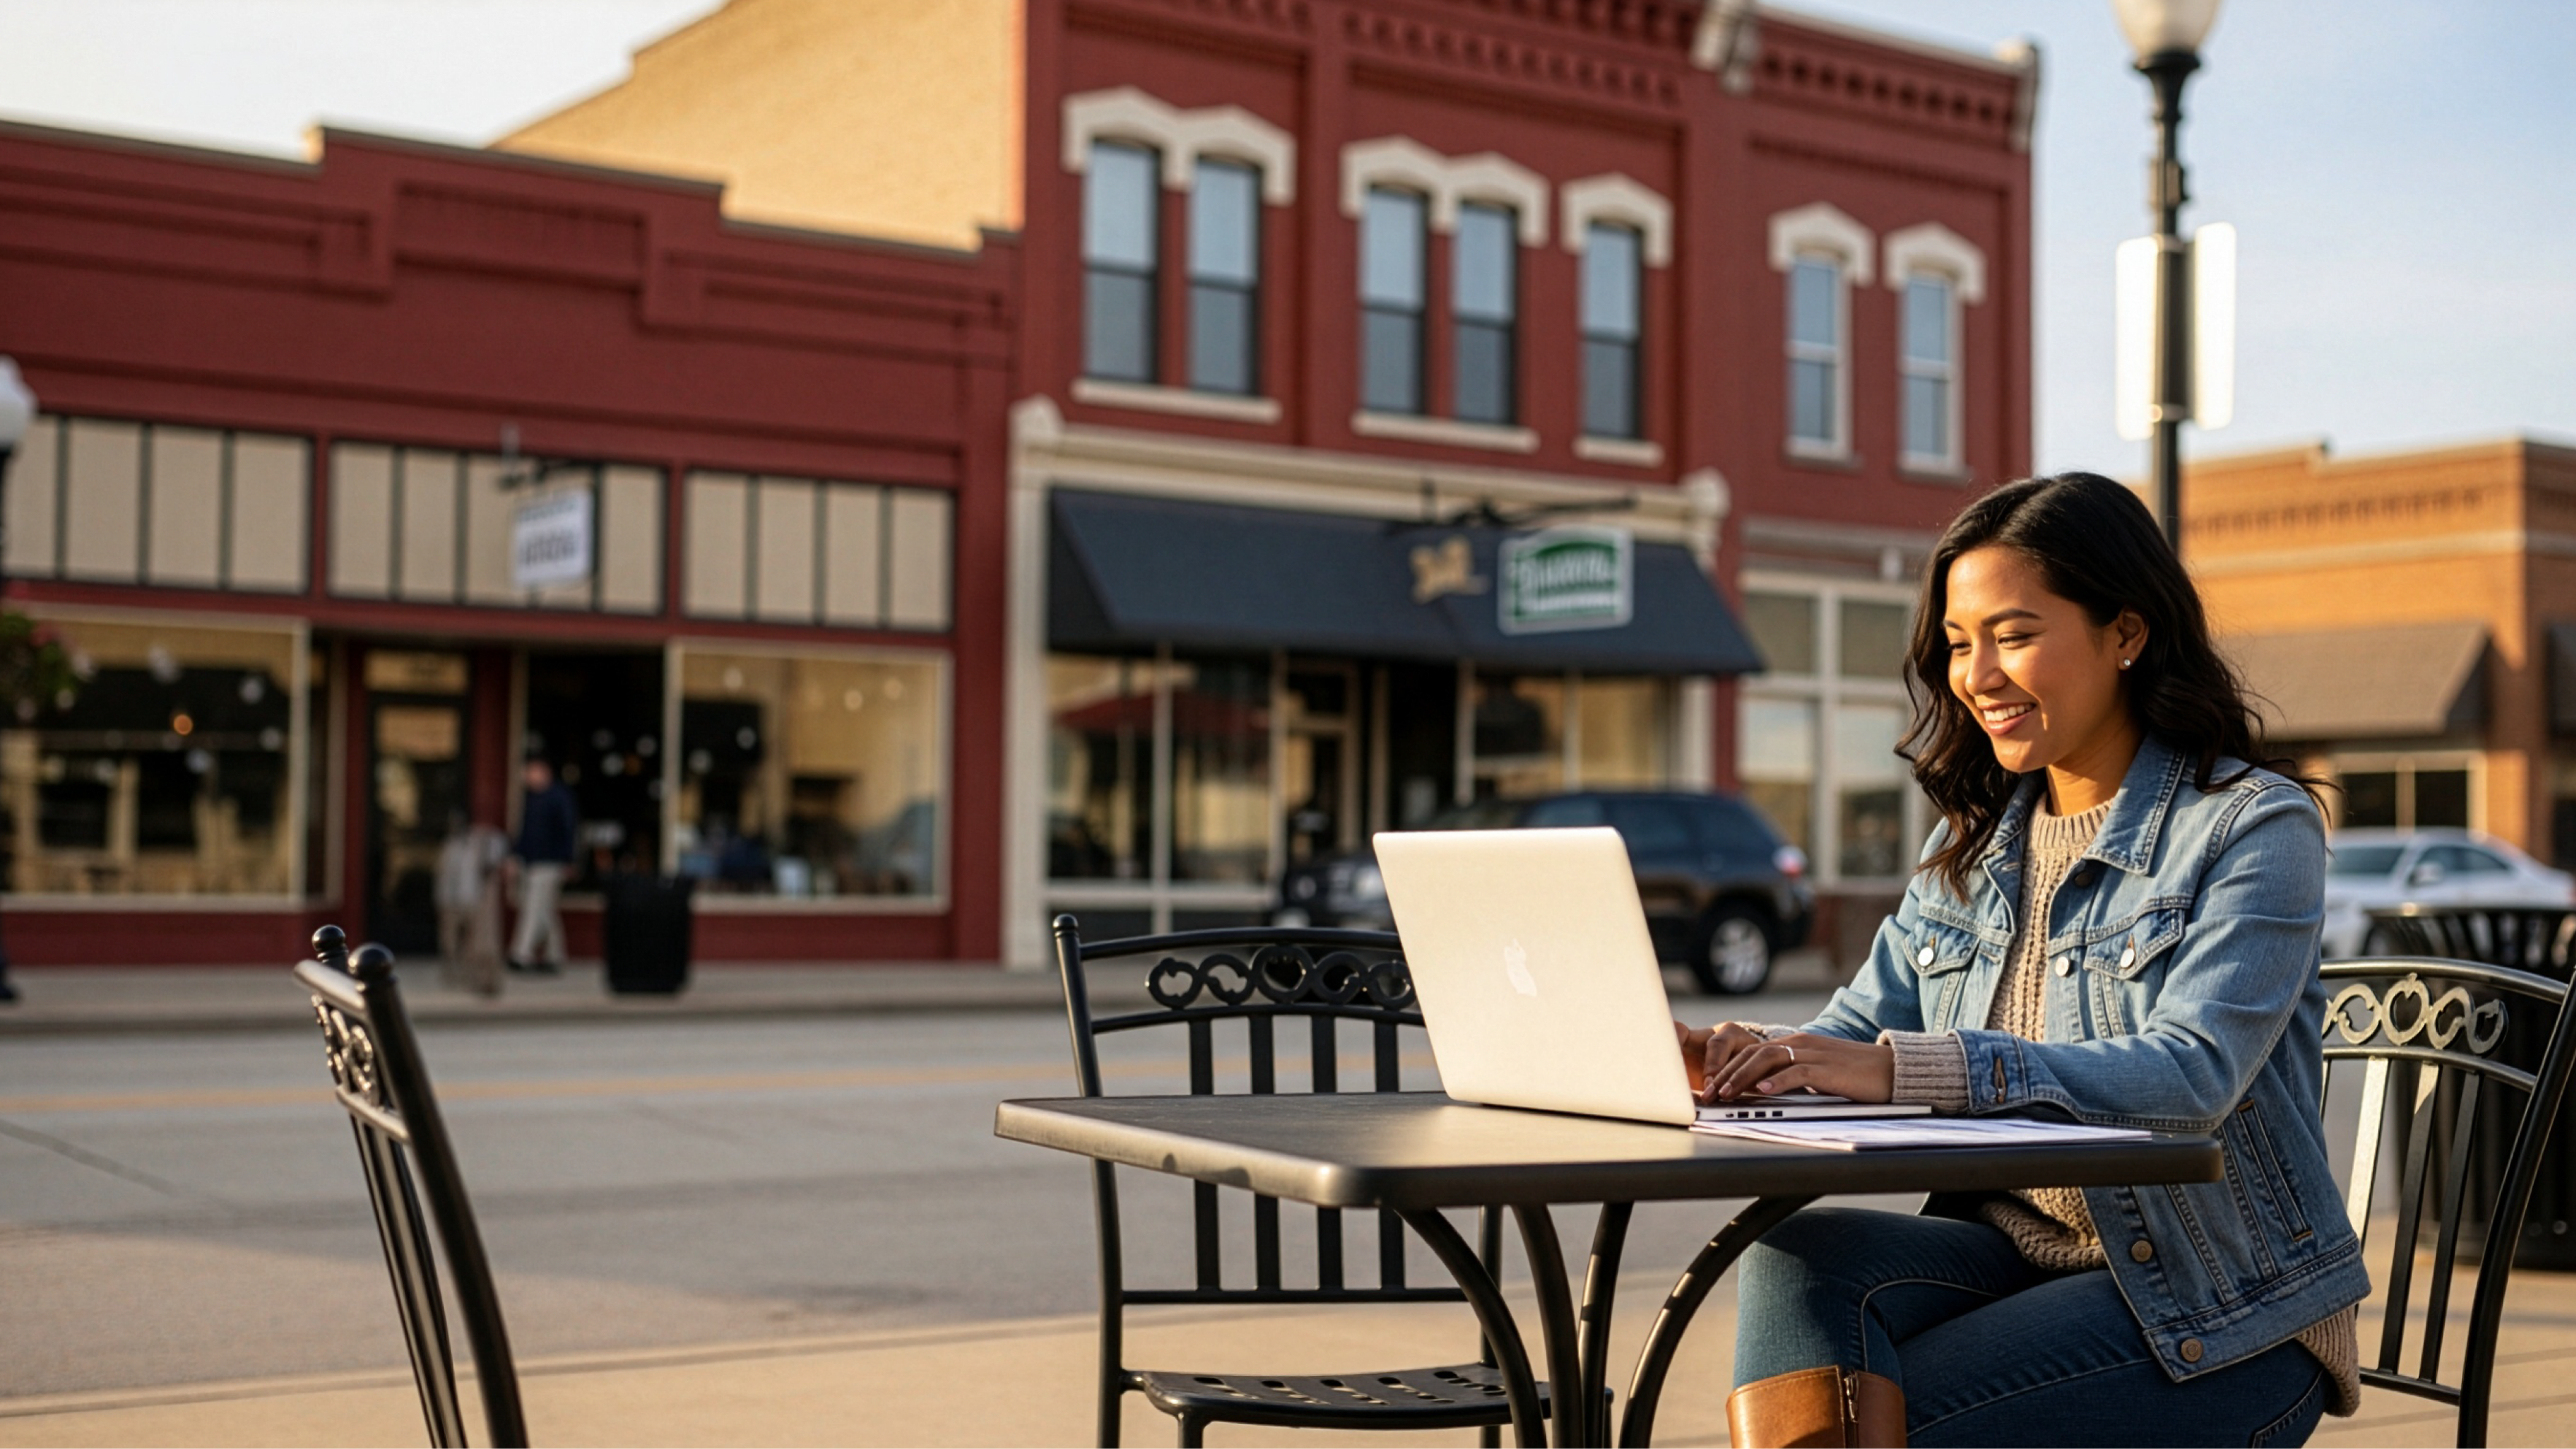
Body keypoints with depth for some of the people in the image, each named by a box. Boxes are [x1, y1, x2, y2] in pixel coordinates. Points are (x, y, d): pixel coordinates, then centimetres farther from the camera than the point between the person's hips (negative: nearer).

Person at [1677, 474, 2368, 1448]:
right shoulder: (1972, 841, 15)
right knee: (1798, 1253, -27)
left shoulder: (2254, 826, -7)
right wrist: (1748, 1061, -18)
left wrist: (1903, 1068, -33)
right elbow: (1862, 1030, 8)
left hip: (2217, 1319, -5)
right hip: (2012, 1249, 6)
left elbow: (2191, 1077, -22)